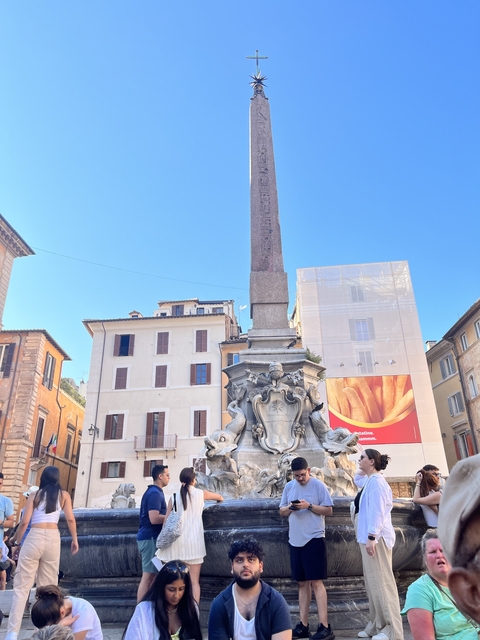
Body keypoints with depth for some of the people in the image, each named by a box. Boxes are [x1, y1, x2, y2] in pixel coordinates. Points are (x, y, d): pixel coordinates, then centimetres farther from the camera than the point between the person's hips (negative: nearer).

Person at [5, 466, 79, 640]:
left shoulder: (35, 494, 8)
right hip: (53, 538, 1)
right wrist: (74, 539, 13)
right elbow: (70, 519, 2)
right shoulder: (64, 495, 10)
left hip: (34, 537, -1)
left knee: (21, 585, 4)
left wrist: (17, 540, 17)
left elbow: (24, 522, 3)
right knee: (48, 585, 12)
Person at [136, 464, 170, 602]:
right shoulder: (155, 493, -17)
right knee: (148, 576, -6)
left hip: (149, 536, 10)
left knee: (151, 575, 15)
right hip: (150, 538, -10)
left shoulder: (153, 492, 15)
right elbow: (154, 519, -25)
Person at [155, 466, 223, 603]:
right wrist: (217, 501, 43)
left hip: (177, 543, 1)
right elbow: (220, 497, 21)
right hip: (193, 543, -1)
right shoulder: (200, 493, 4)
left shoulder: (174, 496, 3)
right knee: (194, 581, 3)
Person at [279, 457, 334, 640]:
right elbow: (281, 511, 11)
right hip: (295, 540, 5)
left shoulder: (318, 485, -7)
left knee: (316, 582, -5)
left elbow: (328, 510, -8)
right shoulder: (289, 487, 8)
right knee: (302, 583, 12)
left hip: (314, 539, -5)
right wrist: (290, 508, -11)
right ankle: (303, 625, 20)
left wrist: (309, 506, -20)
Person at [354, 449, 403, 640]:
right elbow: (357, 479, 38)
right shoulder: (369, 481, 14)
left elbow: (377, 511, -21)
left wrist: (371, 537, -25)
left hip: (376, 538, -10)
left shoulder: (376, 481, -14)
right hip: (369, 537, 10)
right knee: (373, 583, 13)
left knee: (381, 582, -5)